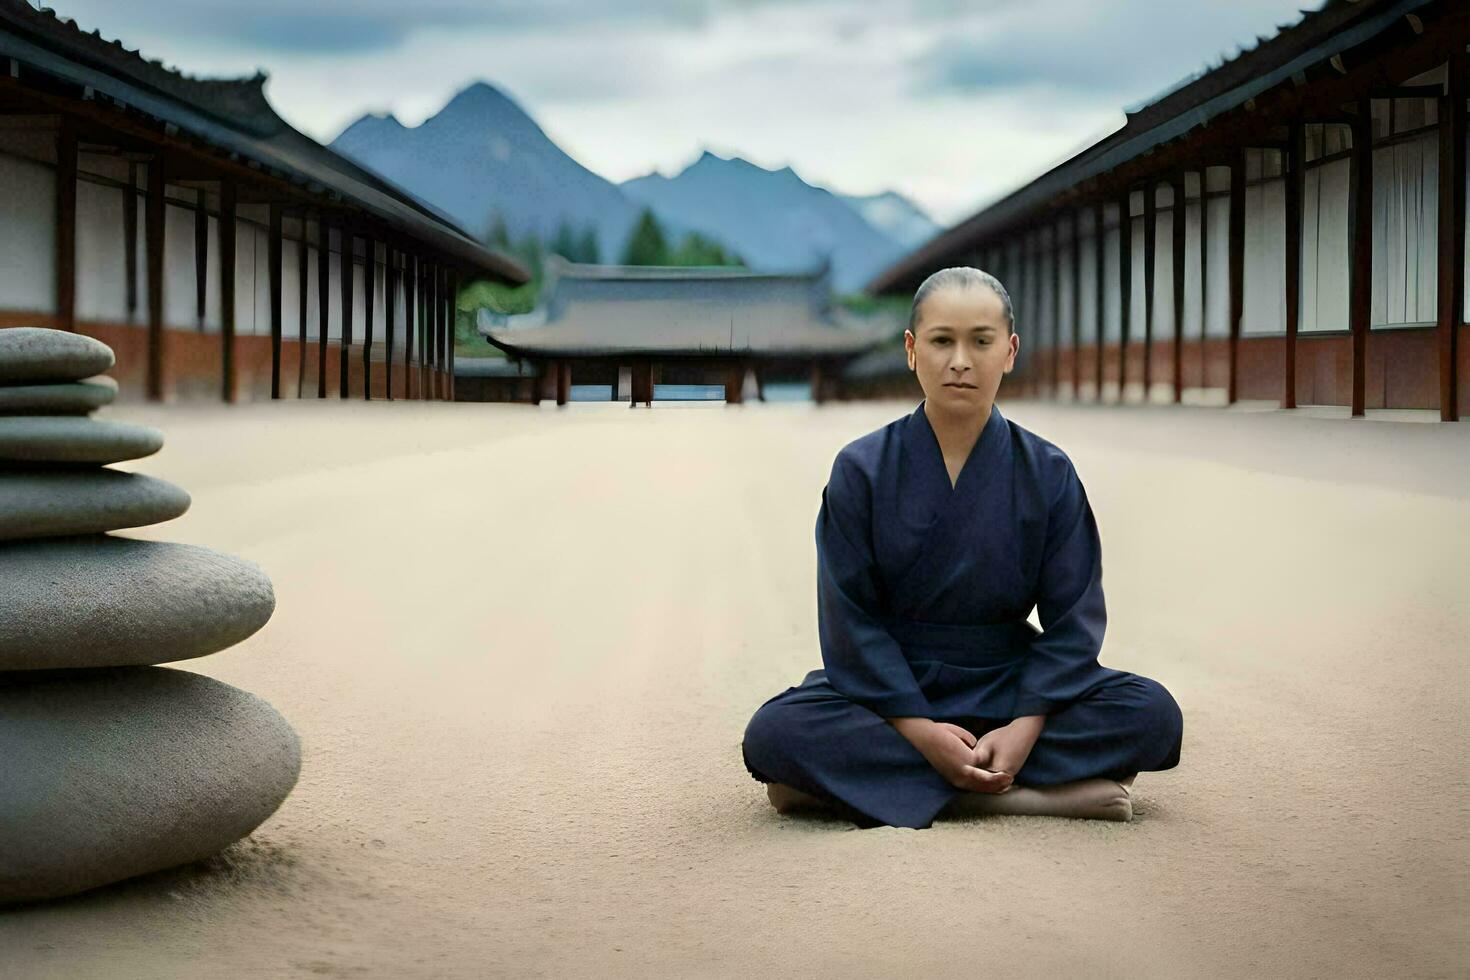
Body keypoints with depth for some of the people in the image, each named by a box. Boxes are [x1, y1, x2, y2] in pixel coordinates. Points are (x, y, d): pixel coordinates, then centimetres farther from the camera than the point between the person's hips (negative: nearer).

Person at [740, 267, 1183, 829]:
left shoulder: (1048, 473, -1)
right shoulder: (862, 469, -4)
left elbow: (1072, 619, -3)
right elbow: (852, 619, -7)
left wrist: (1027, 725, -19)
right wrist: (917, 728, -20)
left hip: (1006, 688, 1)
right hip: (889, 688, -1)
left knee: (1153, 714, -23)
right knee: (772, 734, -31)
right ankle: (1038, 793, -31)